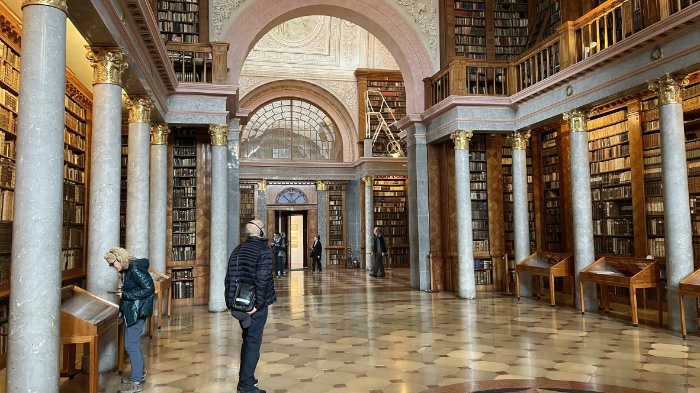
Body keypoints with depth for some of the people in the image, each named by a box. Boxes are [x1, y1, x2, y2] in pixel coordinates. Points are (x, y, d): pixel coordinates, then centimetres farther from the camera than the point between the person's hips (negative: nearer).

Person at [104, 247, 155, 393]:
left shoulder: (136, 270, -19)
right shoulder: (127, 270, 9)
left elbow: (149, 289, -23)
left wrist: (125, 295, -18)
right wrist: (123, 292, 2)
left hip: (137, 311, -10)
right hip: (130, 310, 10)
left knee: (131, 345, -4)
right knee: (133, 344, 17)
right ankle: (139, 374, 32)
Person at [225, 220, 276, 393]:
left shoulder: (237, 250, 10)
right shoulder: (263, 250, -12)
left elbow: (229, 278, 10)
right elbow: (262, 280, -21)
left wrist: (230, 302, 12)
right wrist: (258, 304, -19)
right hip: (255, 304, -7)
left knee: (247, 339, 19)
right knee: (253, 342, 0)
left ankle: (245, 379, 27)